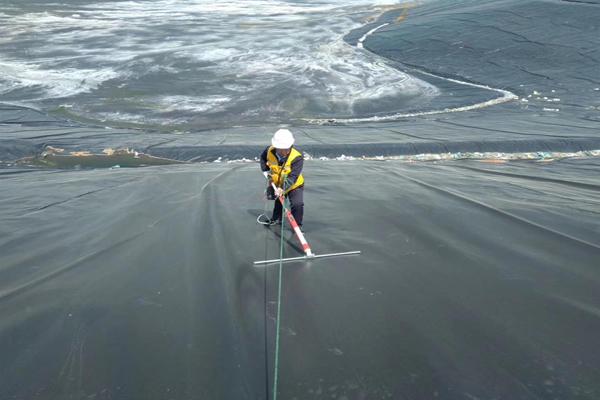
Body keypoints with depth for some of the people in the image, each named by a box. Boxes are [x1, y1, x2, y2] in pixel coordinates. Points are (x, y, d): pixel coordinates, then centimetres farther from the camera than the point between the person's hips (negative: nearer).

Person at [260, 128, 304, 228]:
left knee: (297, 204, -19)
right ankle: (276, 218, 53)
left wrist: (282, 188, -51)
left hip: (294, 185, -4)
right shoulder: (270, 151, -25)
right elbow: (263, 158, 1)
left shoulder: (297, 157, -36)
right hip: (277, 183, 4)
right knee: (278, 201, 27)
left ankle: (297, 225, 1)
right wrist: (266, 171, -8)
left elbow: (293, 177, -41)